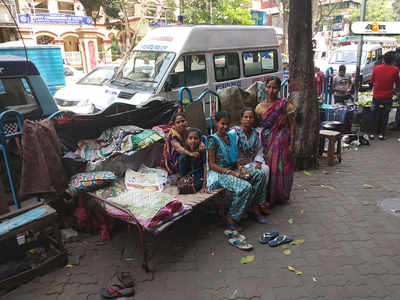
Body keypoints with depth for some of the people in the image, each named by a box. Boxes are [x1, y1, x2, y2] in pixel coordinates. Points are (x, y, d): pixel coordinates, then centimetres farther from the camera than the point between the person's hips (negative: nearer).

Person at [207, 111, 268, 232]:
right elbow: (212, 165, -15)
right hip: (219, 173, -8)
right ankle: (231, 218, -13)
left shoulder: (231, 137, 10)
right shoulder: (213, 140, -12)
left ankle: (254, 208, 3)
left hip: (233, 169, 8)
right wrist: (231, 172, -21)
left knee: (260, 174, -5)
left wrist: (241, 168, -6)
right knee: (246, 187, -28)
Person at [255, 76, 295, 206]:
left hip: (281, 141, -2)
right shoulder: (260, 107, 5)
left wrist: (292, 144, -10)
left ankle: (281, 197, 23)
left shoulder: (285, 104, -4)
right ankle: (268, 198, 22)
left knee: (280, 168, 2)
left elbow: (292, 125, -4)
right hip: (266, 142, 3)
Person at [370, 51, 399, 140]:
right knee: (385, 116, 11)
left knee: (376, 115, 16)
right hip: (387, 97, -1)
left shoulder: (376, 68, -7)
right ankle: (381, 133, 11)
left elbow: (372, 81, 6)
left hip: (376, 96, 1)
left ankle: (376, 131, 26)